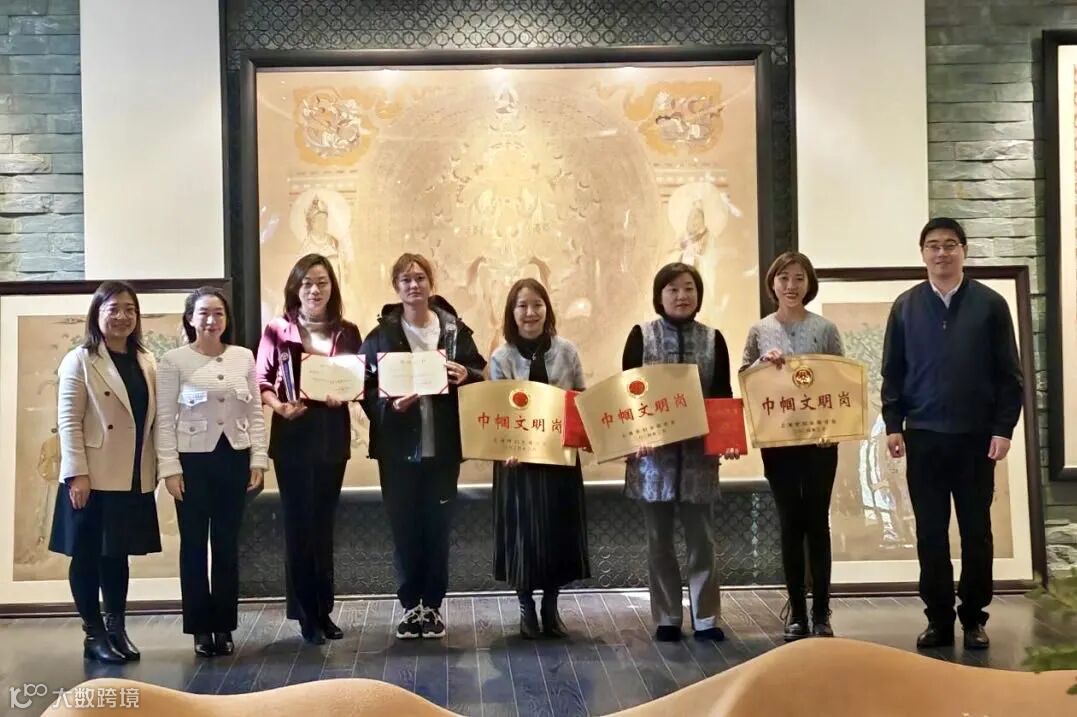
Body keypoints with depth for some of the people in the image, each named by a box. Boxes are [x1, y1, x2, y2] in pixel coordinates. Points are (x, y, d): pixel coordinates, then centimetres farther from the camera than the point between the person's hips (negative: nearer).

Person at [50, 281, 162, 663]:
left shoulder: (146, 362, 11)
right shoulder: (80, 361, -5)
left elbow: (151, 418, 10)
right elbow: (68, 421, -10)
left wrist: (155, 468, 5)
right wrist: (77, 474, -16)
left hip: (133, 478, 5)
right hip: (94, 478, -5)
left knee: (118, 553, 12)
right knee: (88, 555, 5)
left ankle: (117, 630, 22)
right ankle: (94, 634, 14)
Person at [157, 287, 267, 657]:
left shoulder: (244, 357, 5)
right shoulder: (174, 361, -3)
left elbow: (255, 412, 7)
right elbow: (165, 419, -5)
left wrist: (258, 459, 1)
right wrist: (170, 467, -11)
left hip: (234, 458, 3)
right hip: (193, 460, -3)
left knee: (227, 544, 9)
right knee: (194, 545, 5)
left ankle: (224, 626, 18)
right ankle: (201, 628, 15)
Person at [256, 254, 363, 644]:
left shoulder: (347, 332, 7)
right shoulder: (277, 331, -3)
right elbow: (261, 383, -4)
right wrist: (279, 405, -22)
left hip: (333, 434, 3)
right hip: (293, 434, -3)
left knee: (323, 523, 11)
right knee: (299, 523, 0)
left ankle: (323, 610, 20)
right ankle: (306, 614, 9)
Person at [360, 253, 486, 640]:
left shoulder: (455, 330, 3)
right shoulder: (381, 335, 0)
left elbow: (482, 376, 8)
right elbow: (366, 389, -3)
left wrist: (465, 375, -13)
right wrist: (390, 404, -21)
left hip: (442, 447, 1)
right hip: (398, 448, -1)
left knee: (437, 528, 6)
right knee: (404, 528, 5)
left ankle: (433, 606, 19)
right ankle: (410, 606, 18)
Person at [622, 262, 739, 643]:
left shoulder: (713, 339, 5)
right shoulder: (641, 335, 1)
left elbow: (724, 394, 4)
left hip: (699, 451, 1)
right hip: (653, 448, -1)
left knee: (701, 538, 4)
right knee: (659, 540, 6)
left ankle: (706, 619, 12)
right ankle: (666, 619, 16)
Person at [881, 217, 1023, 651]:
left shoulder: (990, 304, 1)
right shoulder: (906, 306, 5)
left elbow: (1009, 373, 0)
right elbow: (893, 371, 6)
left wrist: (1004, 428, -7)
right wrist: (893, 424, -2)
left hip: (976, 436, -1)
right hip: (923, 436, 1)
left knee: (976, 530, 7)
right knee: (930, 533, 6)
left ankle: (974, 619, 18)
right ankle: (938, 619, 15)